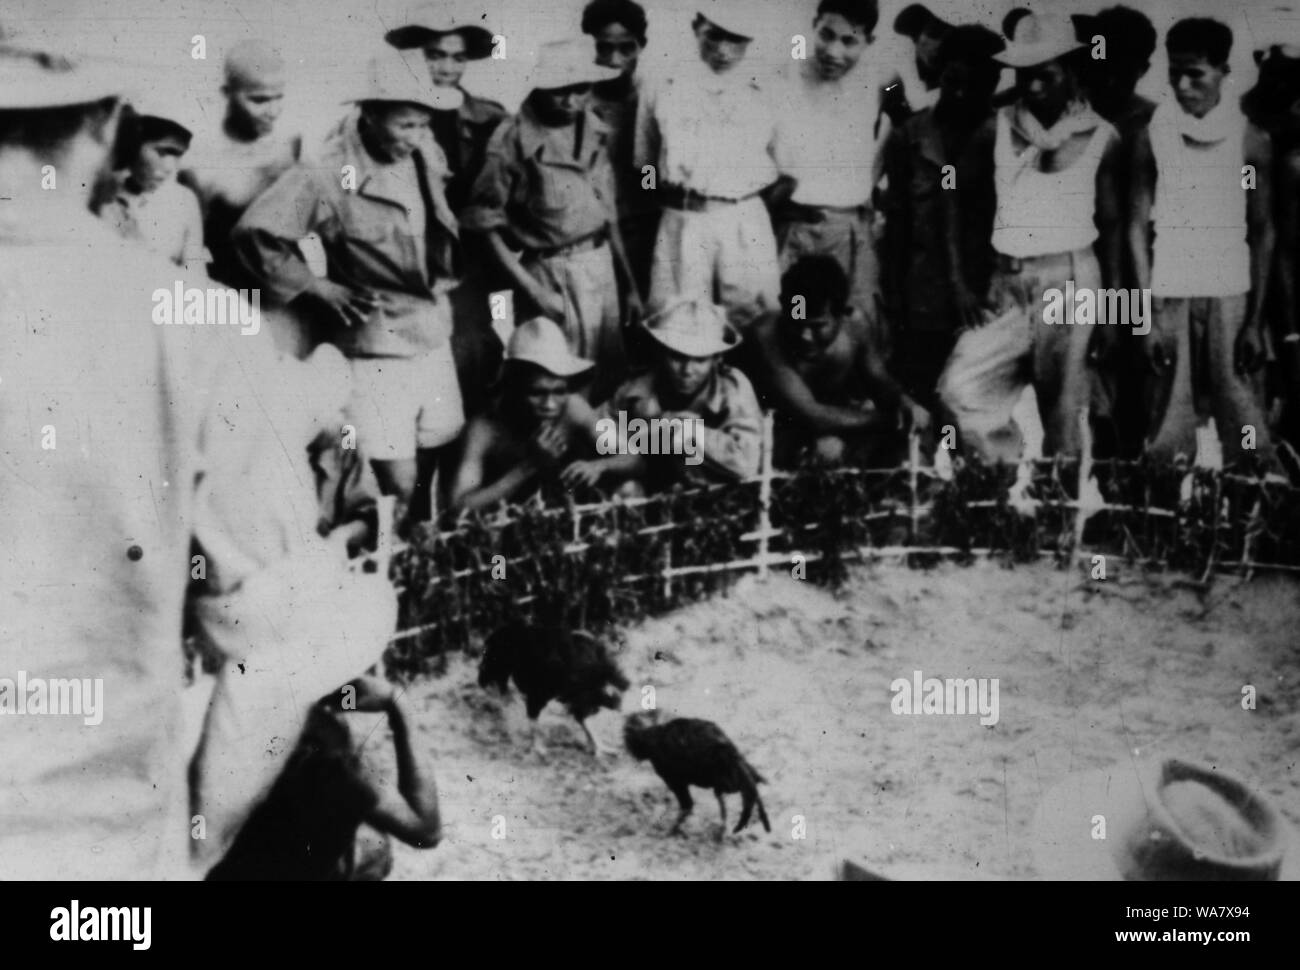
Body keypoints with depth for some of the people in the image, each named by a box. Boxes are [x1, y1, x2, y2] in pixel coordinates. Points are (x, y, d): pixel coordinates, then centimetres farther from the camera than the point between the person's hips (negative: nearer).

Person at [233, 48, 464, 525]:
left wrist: (444, 278, 10)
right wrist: (319, 288, -13)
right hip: (375, 343, -6)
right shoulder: (329, 175, -17)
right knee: (399, 482, -7)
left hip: (434, 335, 6)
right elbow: (255, 234, -17)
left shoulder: (425, 154, 2)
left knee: (435, 461, 12)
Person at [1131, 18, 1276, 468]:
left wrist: (1256, 320, -1)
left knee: (1242, 426, -2)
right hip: (1170, 296, 0)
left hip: (1232, 296, 0)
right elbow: (1138, 227, 4)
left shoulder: (1250, 140, 2)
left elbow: (1262, 233, 4)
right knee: (1170, 429, -1)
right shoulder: (1153, 137, 4)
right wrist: (1150, 314, -3)